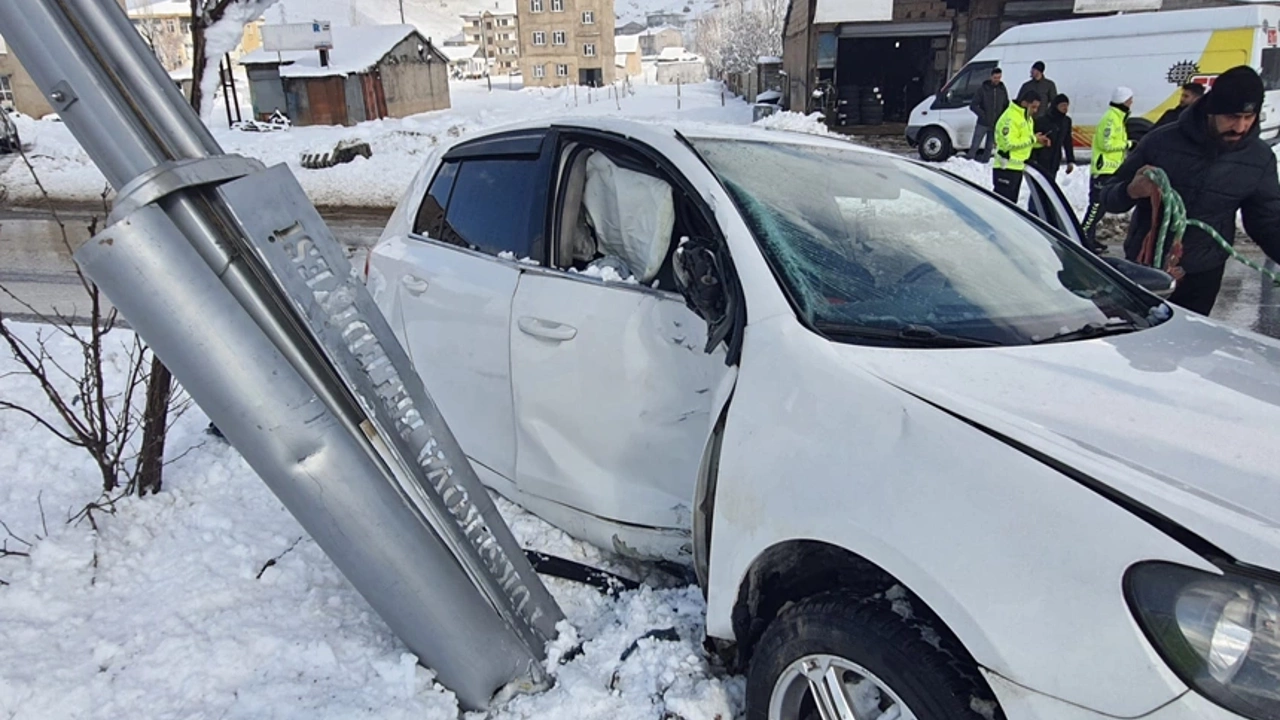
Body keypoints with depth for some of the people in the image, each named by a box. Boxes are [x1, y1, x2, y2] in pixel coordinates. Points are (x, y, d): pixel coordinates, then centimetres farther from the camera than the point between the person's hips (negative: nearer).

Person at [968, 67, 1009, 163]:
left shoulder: (1003, 90, 6)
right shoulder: (983, 89, -5)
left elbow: (1006, 106, 15)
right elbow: (973, 105, -6)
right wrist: (982, 115, -14)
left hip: (996, 125, 4)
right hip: (982, 124, -4)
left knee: (989, 148, 11)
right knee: (974, 146, -7)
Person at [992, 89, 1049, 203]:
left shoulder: (1028, 118, 15)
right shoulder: (1010, 118, -16)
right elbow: (1009, 143, -24)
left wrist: (1039, 142, 2)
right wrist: (1033, 139, -17)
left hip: (1018, 168, 10)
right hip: (1006, 168, -10)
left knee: (1011, 201, 15)